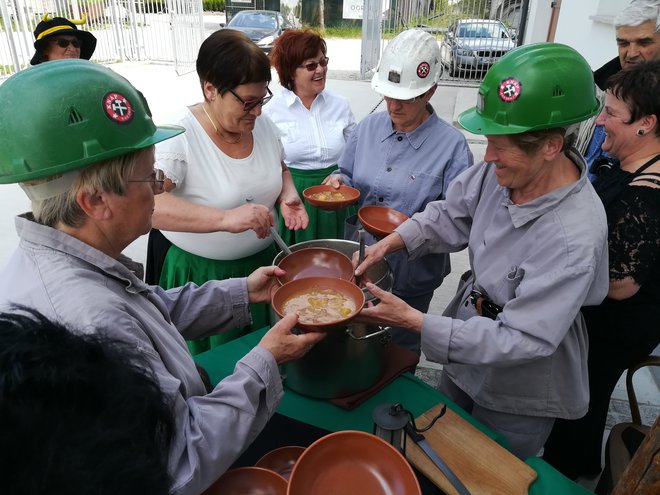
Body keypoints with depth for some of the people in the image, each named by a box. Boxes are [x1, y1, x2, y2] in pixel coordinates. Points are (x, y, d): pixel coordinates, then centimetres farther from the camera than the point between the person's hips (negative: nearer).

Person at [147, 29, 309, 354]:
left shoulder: (263, 124, -2)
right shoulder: (180, 136, -21)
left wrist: (288, 194, -6)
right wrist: (224, 218, -43)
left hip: (263, 263, 6)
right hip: (202, 276, -5)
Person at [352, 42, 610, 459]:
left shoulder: (574, 238, -36)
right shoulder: (506, 168, -18)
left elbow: (523, 340, -32)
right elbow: (451, 215, -3)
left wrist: (415, 321, -35)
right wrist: (389, 243, -18)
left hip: (517, 397, -6)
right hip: (465, 362, 6)